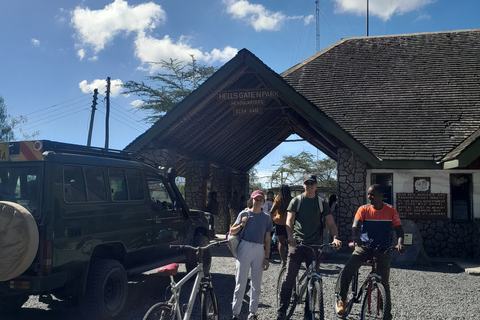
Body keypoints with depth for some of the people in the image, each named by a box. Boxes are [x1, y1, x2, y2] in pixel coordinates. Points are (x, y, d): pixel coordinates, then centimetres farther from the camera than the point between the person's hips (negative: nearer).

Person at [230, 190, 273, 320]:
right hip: (245, 248, -2)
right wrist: (241, 225, -11)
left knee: (256, 284, 6)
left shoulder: (266, 218, 11)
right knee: (240, 282, -4)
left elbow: (267, 239, 10)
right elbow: (232, 231, 8)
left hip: (259, 250, 2)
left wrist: (267, 258, 4)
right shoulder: (244, 214, 7)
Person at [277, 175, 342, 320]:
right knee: (289, 278, -3)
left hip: (315, 246, 2)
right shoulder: (296, 201, 4)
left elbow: (330, 223, 4)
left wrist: (335, 237, -15)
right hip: (297, 244, -2)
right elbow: (289, 221, -4)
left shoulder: (321, 202, 9)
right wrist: (290, 237, -22)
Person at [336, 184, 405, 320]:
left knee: (384, 283, 2)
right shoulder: (363, 209, -3)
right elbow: (356, 224, -18)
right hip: (364, 247, 0)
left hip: (382, 249, 0)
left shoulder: (391, 211, 0)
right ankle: (342, 301, 0)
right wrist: (355, 237, -40)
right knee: (346, 271, -20)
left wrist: (400, 243, -24)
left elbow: (399, 229, -3)